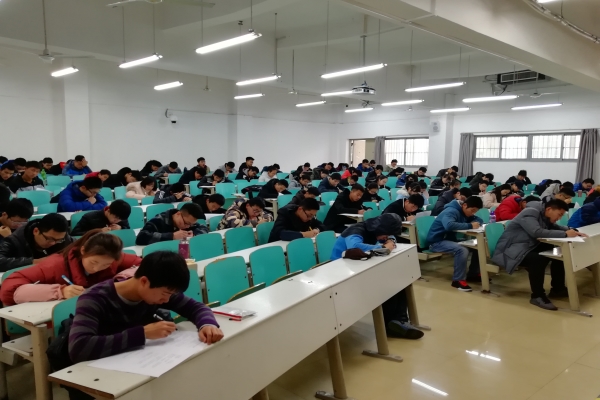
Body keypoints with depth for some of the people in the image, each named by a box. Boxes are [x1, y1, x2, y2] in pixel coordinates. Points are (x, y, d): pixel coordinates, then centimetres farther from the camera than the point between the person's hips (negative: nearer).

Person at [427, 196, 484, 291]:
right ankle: (458, 280, -22)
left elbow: (479, 220, 17)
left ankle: (473, 274, 9)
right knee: (461, 250, -35)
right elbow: (449, 225, -42)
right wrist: (470, 226, -33)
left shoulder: (465, 212, 7)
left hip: (451, 239, 9)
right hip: (437, 242, -9)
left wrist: (476, 223, -7)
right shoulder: (451, 211, -22)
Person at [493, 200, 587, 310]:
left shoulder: (544, 215, 7)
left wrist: (572, 231, -5)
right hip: (512, 249, -10)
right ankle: (537, 296, -19)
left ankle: (557, 288, 12)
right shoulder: (530, 213, -21)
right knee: (538, 260, -34)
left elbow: (555, 228, 15)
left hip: (529, 246, 10)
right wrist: (565, 234, -32)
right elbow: (537, 232, -35)